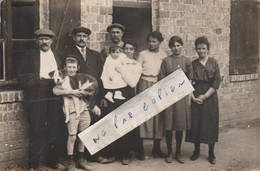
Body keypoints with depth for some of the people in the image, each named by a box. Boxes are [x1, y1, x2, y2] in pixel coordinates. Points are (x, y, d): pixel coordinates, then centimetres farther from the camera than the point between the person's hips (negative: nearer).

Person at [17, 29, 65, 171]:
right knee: (36, 132, -2)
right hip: (36, 99, -3)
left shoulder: (58, 56, 17)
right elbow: (22, 77, 2)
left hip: (54, 98, 3)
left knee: (55, 131, 7)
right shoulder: (29, 55, 7)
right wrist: (37, 81, -7)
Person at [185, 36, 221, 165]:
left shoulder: (213, 63, 2)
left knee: (211, 123, 2)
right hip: (195, 98, 1)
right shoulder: (193, 64, 5)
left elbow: (217, 82, -4)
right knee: (195, 123, 4)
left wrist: (205, 96, -11)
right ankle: (196, 151, 18)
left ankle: (211, 153, 12)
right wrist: (193, 97, -11)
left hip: (210, 97, -1)